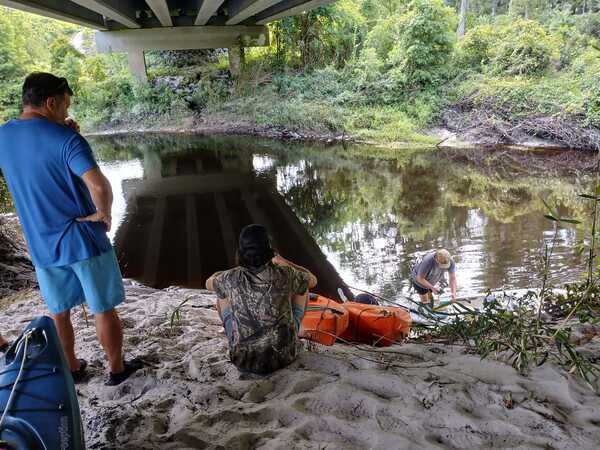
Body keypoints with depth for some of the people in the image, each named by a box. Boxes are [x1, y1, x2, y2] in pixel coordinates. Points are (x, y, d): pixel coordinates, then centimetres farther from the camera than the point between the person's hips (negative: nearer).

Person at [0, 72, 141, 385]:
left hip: (42, 246, 5)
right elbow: (99, 186, -32)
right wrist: (103, 214, -13)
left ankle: (72, 369, 37)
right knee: (104, 309, 11)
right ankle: (116, 369, 26)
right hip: (83, 240, -5)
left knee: (59, 313, 20)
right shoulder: (66, 139, -18)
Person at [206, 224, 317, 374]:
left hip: (243, 360, 0)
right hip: (284, 357, 0)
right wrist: (283, 261, 19)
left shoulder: (231, 278, -15)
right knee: (302, 287, 16)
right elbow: (312, 280, 8)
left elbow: (208, 284, 11)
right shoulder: (285, 275, -16)